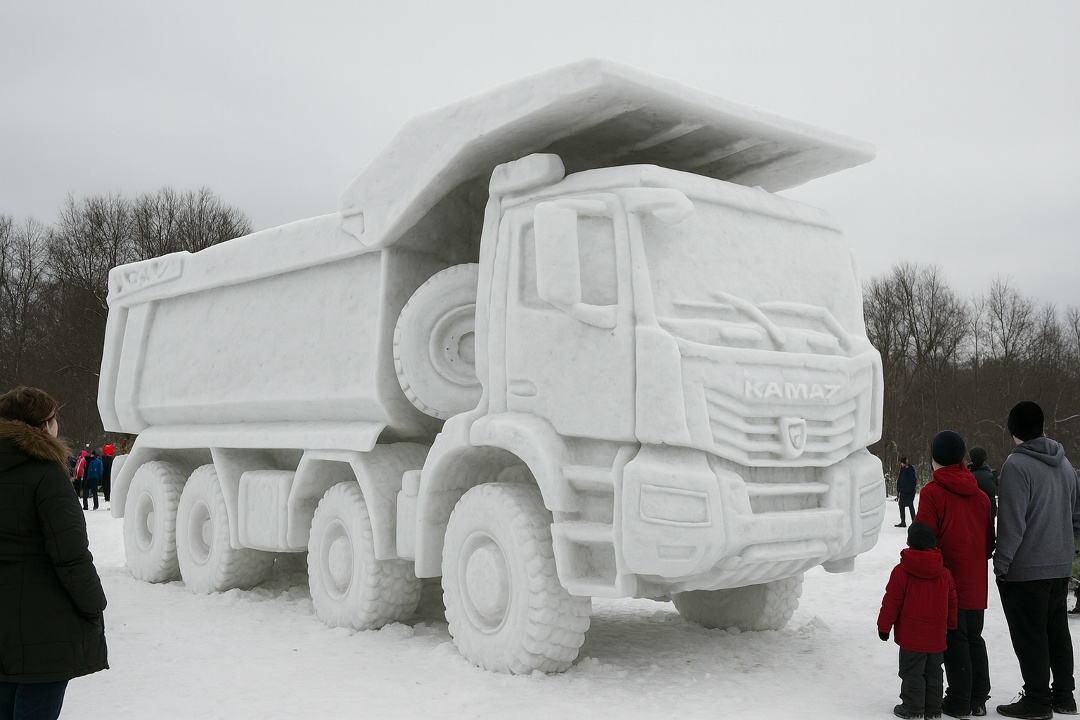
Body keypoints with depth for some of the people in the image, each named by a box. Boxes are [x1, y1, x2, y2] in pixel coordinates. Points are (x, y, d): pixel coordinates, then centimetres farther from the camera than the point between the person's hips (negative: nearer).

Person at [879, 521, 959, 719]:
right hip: (937, 637, 5)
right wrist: (950, 627, 24)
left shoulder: (901, 571, -12)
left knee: (912, 673, 4)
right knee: (933, 673, 15)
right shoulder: (944, 573, 3)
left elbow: (892, 602, -10)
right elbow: (952, 604, 11)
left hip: (912, 637, -5)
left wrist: (884, 626, 0)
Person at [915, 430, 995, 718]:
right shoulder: (980, 495, 6)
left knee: (954, 640, 1)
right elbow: (989, 541, 10)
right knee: (974, 638, 16)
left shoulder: (932, 492, -13)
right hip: (976, 583, 6)